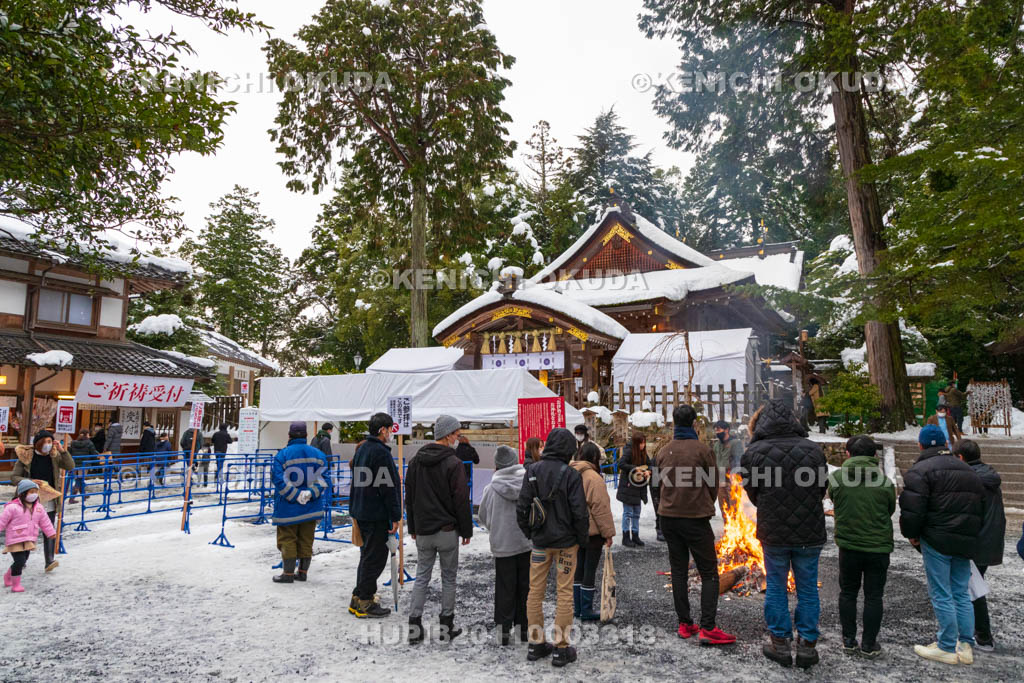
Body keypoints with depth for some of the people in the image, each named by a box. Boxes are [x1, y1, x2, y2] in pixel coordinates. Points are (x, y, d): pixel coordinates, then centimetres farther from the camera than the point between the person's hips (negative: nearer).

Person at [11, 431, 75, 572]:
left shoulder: (54, 456, 0)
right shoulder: (26, 457, -7)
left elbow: (70, 466, -10)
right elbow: (14, 477, -5)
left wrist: (62, 451, -21)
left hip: (49, 501, 1)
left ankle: (49, 562, -9)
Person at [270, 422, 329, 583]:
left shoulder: (282, 455, -9)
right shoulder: (318, 455, 3)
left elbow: (279, 479, -17)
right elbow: (322, 479, -5)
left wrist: (296, 496, -15)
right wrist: (310, 493, -14)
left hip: (288, 508, -4)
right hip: (311, 507, 4)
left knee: (287, 540, 7)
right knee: (306, 540, 13)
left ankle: (288, 573, 11)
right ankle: (303, 572, 21)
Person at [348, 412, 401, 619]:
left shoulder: (361, 449, 13)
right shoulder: (381, 452, -17)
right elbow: (388, 487, -19)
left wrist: (354, 513, 24)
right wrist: (395, 517, -15)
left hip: (362, 512, 10)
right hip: (377, 514, -10)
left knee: (367, 555, 18)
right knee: (375, 558, -1)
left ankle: (358, 600, 24)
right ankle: (364, 602, 5)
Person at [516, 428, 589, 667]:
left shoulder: (532, 471, -2)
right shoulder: (571, 474, -14)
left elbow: (522, 508, 0)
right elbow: (580, 512, -13)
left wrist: (529, 534, 12)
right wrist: (581, 539, 2)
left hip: (540, 541, 4)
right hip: (565, 542, -3)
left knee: (535, 591, 13)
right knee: (564, 593, 6)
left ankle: (536, 644, 22)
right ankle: (561, 648, 12)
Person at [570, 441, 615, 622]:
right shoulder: (593, 478, -19)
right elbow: (600, 508, -18)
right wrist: (608, 533, -11)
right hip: (592, 532, -7)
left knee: (579, 567, 17)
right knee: (590, 569, 3)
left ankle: (578, 607, 26)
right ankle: (587, 611, 11)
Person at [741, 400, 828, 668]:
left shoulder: (753, 453, -11)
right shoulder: (813, 449, -6)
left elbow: (753, 494, 0)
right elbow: (822, 488, 5)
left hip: (773, 533, -1)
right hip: (809, 533, 1)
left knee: (776, 586, 13)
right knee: (808, 588, 14)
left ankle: (781, 643, 20)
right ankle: (807, 644, 21)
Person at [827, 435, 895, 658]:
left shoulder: (836, 477, -10)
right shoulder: (884, 481, -11)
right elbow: (890, 510, 4)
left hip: (848, 545, 1)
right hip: (878, 546, -1)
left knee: (848, 593, 16)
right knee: (873, 596, 12)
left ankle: (849, 641, 22)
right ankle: (869, 644, 18)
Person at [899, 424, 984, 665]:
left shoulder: (920, 470, -9)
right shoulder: (968, 470, 17)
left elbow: (912, 508, -17)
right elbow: (980, 506, 20)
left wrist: (911, 534, -2)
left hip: (937, 539, -7)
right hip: (965, 541, 7)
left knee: (941, 595, 0)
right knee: (961, 593, 14)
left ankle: (947, 648, 5)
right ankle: (966, 645, 18)